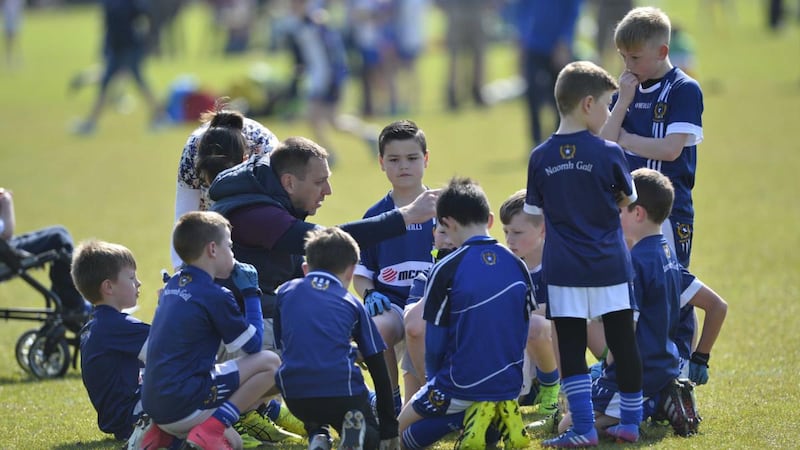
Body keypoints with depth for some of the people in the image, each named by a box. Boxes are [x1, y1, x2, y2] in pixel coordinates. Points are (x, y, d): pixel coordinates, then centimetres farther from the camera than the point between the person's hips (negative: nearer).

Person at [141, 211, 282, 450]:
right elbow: (253, 345, -1)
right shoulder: (215, 296, -10)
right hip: (184, 407, -8)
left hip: (154, 406, 8)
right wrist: (251, 294, 8)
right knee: (269, 363, -2)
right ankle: (211, 429, -10)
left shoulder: (173, 284, 14)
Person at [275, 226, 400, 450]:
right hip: (343, 393, -2)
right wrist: (389, 431, 20)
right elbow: (379, 371, 13)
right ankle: (357, 432, -9)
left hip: (294, 395, 2)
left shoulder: (286, 291, 16)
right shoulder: (353, 304, 13)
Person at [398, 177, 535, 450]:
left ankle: (467, 417, -5)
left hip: (461, 386, -4)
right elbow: (523, 328, 9)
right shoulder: (517, 266, 1)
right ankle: (502, 416, 4)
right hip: (509, 384, 5)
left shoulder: (446, 270, -13)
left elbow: (435, 341, -5)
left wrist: (434, 377, 13)